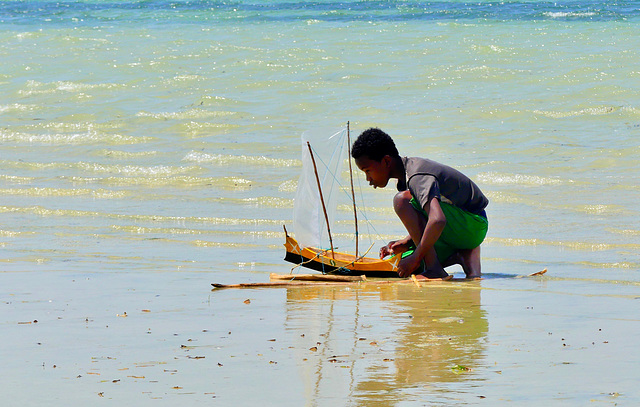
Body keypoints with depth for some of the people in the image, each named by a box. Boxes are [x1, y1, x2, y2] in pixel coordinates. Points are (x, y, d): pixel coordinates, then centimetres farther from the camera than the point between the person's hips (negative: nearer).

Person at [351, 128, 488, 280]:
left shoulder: (418, 177, -24)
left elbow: (438, 220, -40)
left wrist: (415, 258, -30)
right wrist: (406, 244, -1)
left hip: (474, 225, -10)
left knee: (402, 199, -25)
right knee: (400, 268, 5)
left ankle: (434, 270, -25)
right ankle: (467, 256, -1)